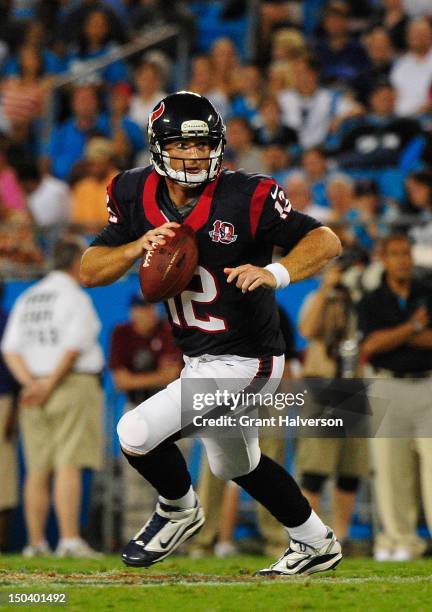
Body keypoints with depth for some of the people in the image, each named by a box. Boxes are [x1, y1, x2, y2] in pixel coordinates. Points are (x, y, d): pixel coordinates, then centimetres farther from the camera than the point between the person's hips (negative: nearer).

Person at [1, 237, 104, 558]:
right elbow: (73, 348, -16)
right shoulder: (75, 297, -6)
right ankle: (70, 540, -18)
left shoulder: (27, 299, 15)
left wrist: (32, 383, -5)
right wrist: (50, 385, -12)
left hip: (36, 387, 6)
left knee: (38, 469, 7)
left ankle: (36, 542, 6)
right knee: (69, 465, -11)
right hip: (74, 385, -6)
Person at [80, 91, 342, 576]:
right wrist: (138, 247, -23)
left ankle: (178, 509, 14)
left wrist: (275, 274, -40)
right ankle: (316, 544, 46)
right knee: (236, 465, 26)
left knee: (136, 433, -17)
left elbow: (326, 241, -23)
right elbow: (89, 271, -4)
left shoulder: (245, 198, -21)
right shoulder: (137, 196, -5)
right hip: (200, 362, 8)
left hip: (245, 363, -8)